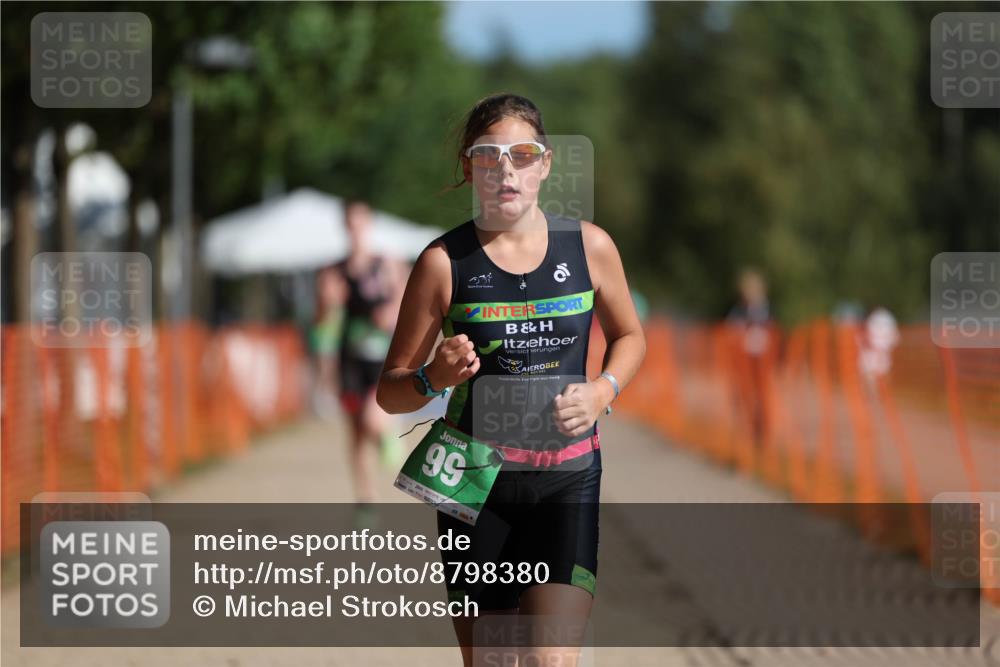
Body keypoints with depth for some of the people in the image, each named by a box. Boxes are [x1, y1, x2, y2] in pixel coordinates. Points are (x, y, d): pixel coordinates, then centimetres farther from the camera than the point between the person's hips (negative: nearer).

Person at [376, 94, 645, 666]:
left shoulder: (589, 247, -1)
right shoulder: (445, 261, -5)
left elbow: (629, 337, 18)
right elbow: (390, 392, 0)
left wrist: (601, 392, -2)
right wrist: (434, 378, -22)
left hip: (567, 476, 0)